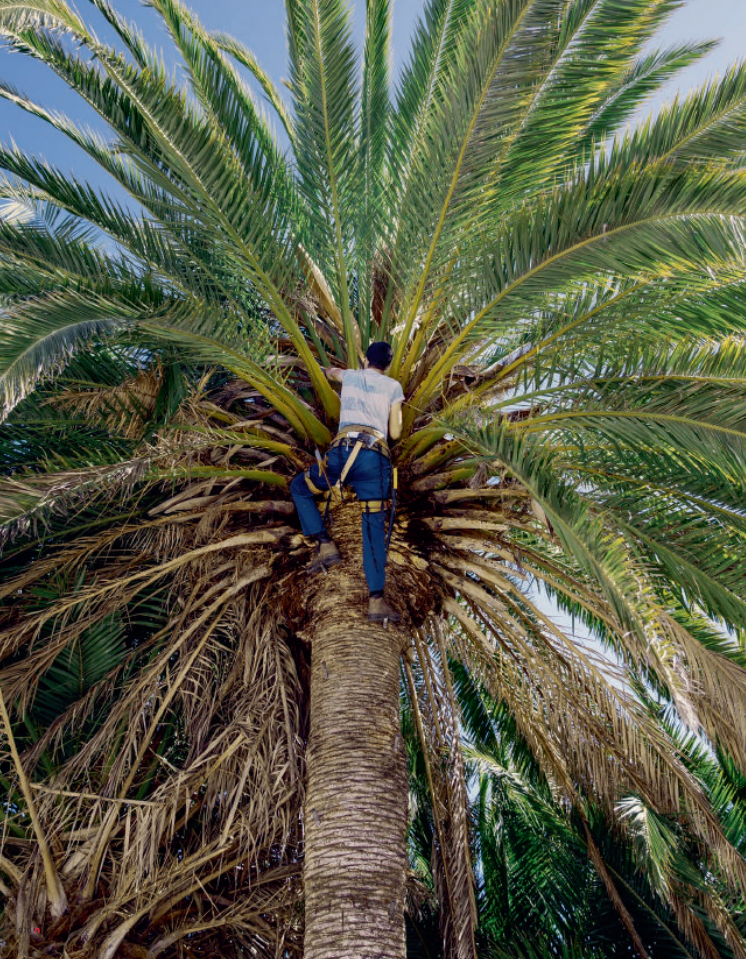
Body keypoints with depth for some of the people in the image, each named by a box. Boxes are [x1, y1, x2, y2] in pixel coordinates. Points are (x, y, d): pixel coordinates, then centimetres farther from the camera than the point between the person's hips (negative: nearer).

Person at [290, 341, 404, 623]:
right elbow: (395, 433, 17)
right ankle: (376, 602, -13)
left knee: (299, 488, 25)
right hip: (376, 458, 0)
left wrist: (333, 371, 73)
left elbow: (330, 373, 49)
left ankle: (325, 545, 10)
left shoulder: (351, 376, 24)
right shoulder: (393, 386, 18)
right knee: (373, 527, -2)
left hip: (343, 451, 0)